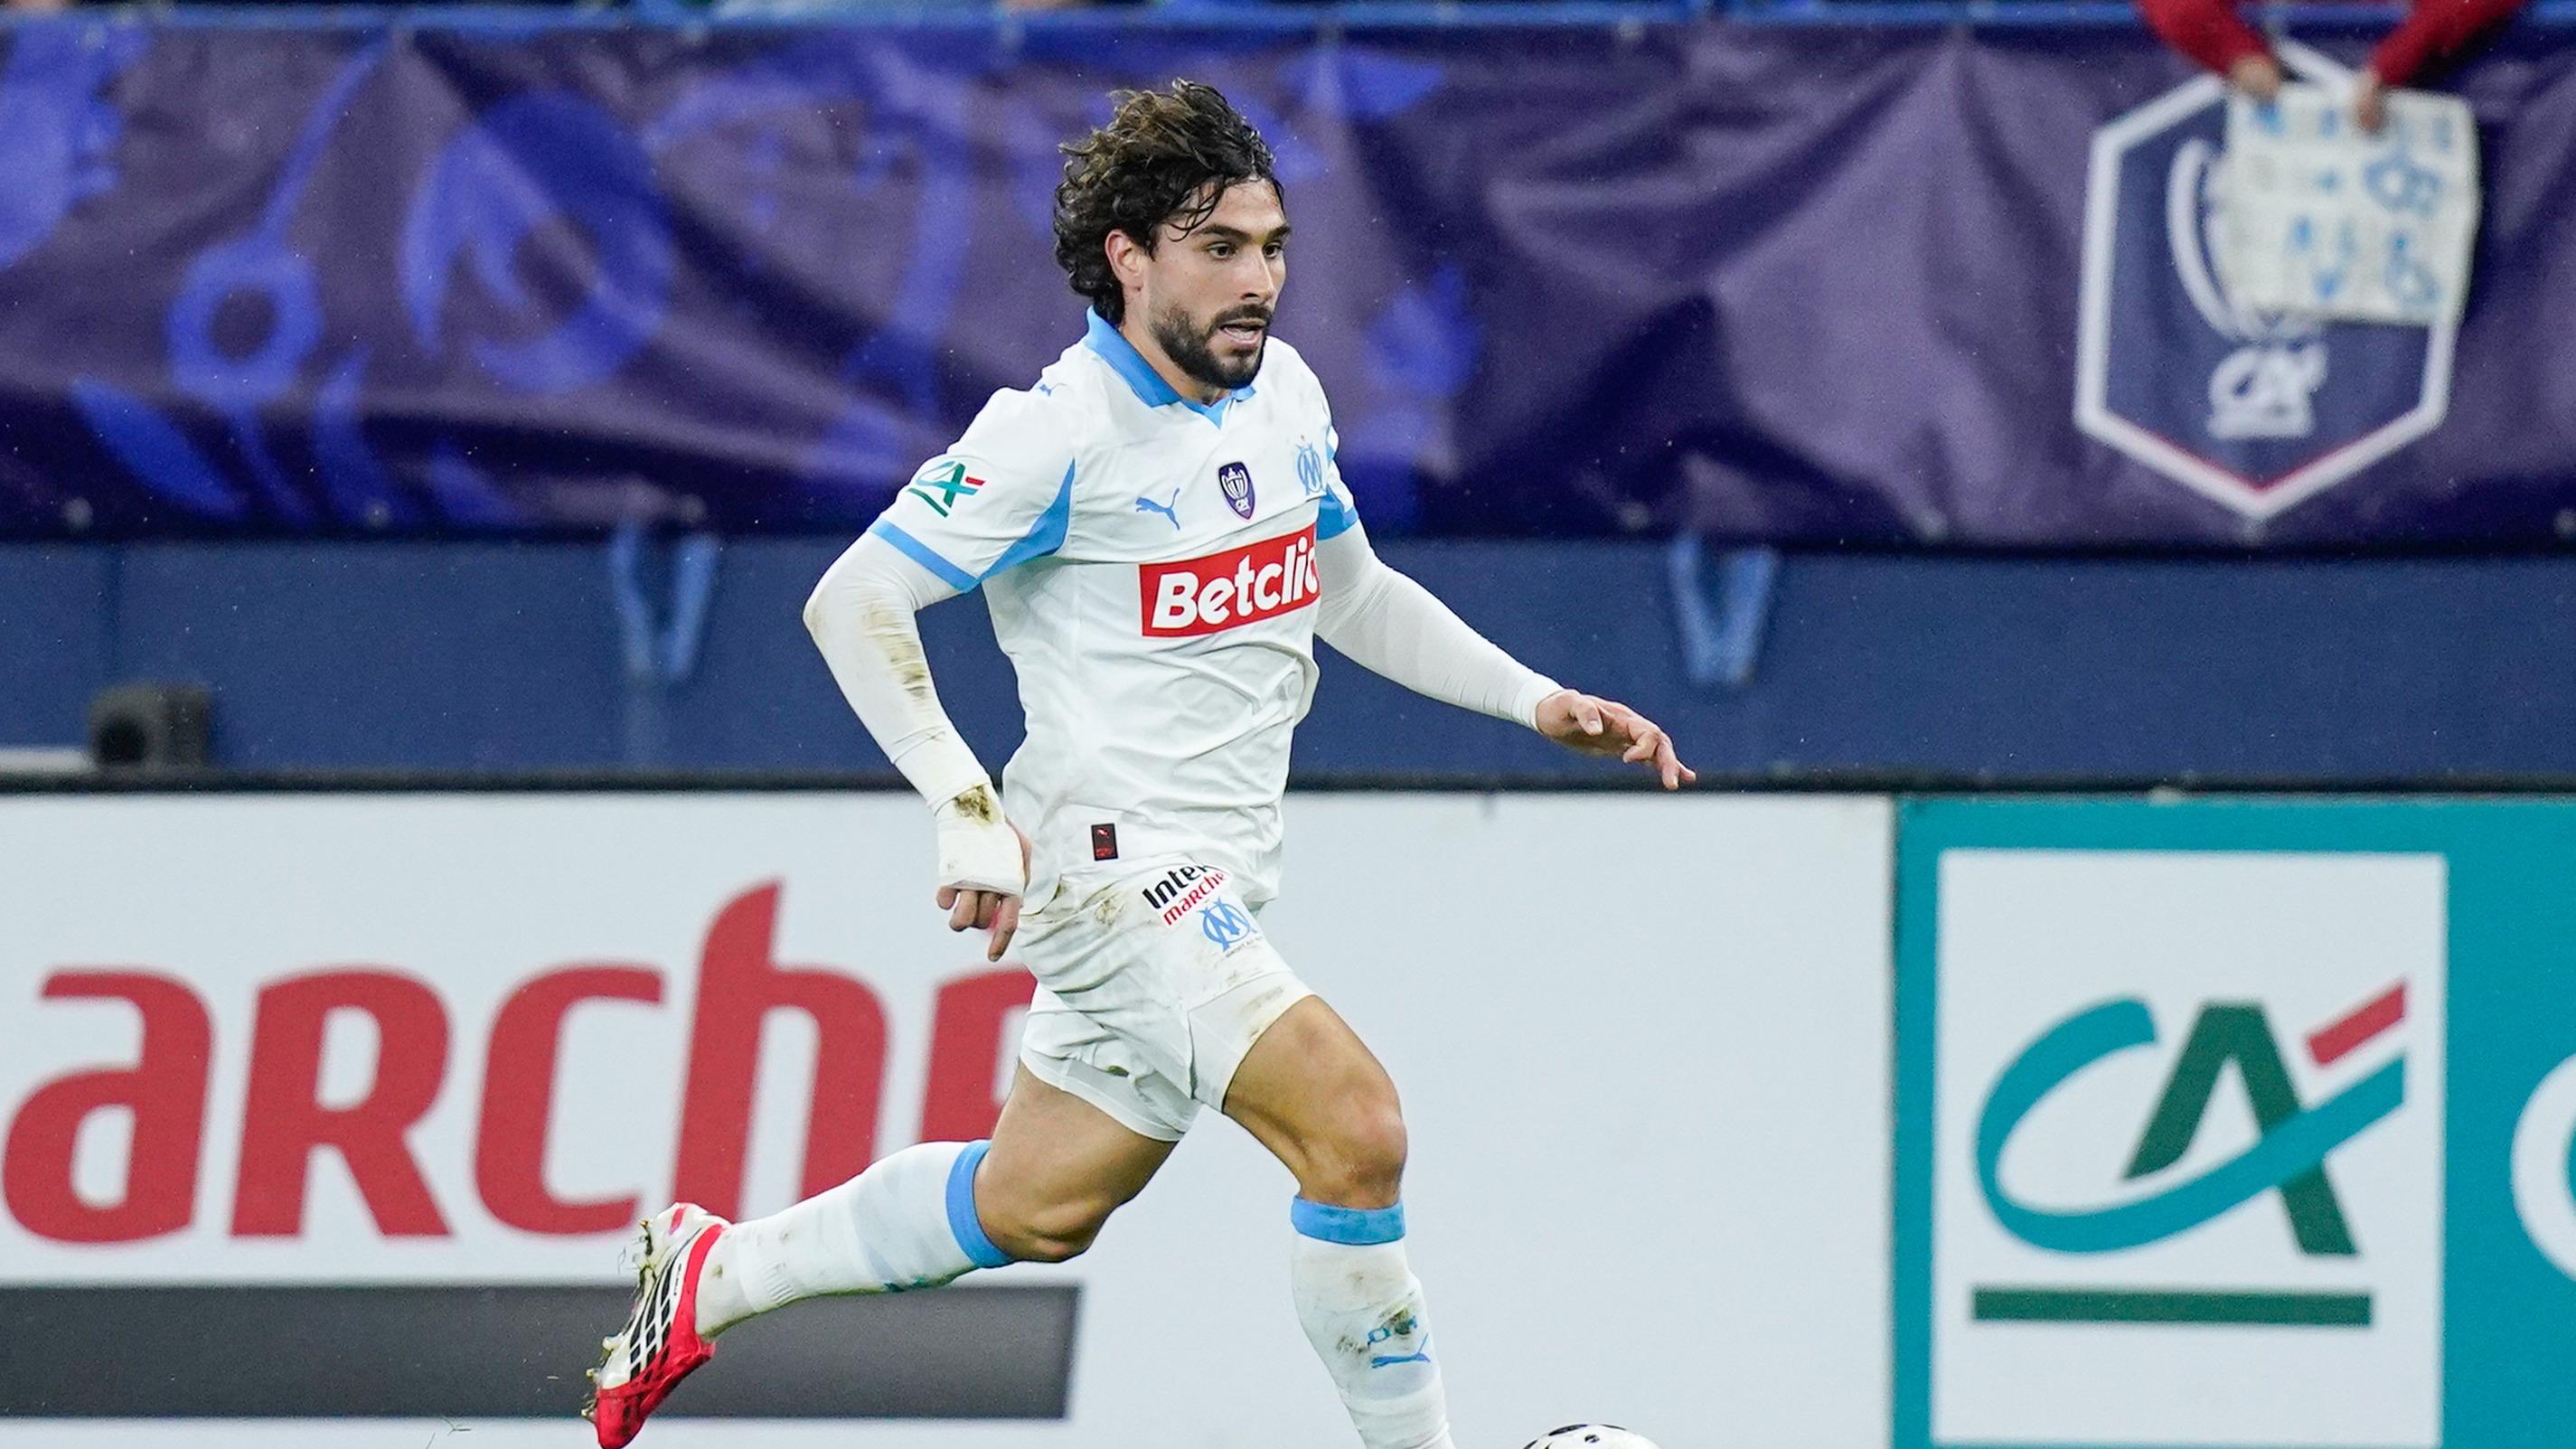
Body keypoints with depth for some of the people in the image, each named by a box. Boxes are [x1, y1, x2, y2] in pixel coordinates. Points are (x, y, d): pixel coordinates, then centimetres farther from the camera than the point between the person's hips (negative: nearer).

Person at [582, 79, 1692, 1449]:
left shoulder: (1283, 392, 7)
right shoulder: (1063, 430, -16)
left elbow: (1352, 595, 23)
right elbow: (853, 604, -13)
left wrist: (1536, 700, 13)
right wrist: (967, 810, -22)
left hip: (1213, 882, 8)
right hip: (1111, 860, -8)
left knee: (1034, 1207, 18)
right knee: (1355, 1123, -22)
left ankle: (712, 1273, 36)